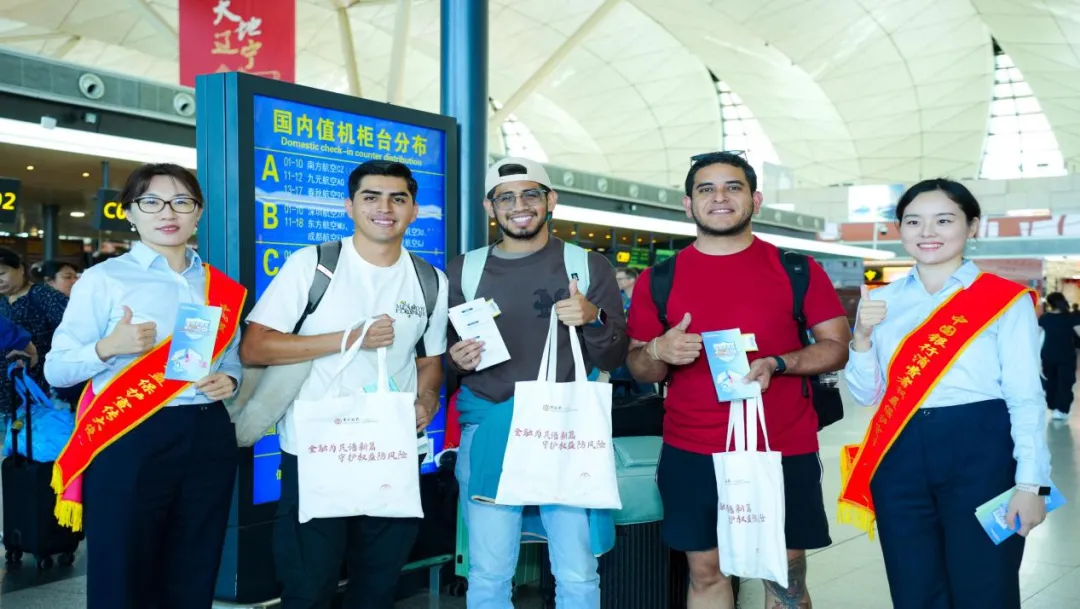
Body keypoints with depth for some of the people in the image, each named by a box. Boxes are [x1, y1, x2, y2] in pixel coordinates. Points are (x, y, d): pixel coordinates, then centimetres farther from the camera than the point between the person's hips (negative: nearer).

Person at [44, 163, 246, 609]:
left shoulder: (221, 287, 11)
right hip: (129, 441, -4)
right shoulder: (103, 279, -2)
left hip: (208, 440, 4)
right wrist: (108, 348, -21)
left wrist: (228, 381, -1)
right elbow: (56, 370, -3)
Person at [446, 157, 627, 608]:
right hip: (487, 431, 1)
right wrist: (457, 361, -9)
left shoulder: (589, 266, 4)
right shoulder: (464, 270, 9)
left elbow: (614, 358, 3)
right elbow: (444, 356, 14)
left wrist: (593, 320, -16)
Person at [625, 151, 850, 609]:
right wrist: (659, 352, -15)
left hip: (784, 450, -1)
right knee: (705, 571, 10)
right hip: (691, 453, 1)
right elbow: (639, 368, 8)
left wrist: (776, 364, -16)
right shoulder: (659, 279, 3)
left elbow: (837, 347, 2)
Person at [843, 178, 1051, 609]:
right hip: (900, 459, 3)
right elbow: (866, 395, 8)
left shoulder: (1005, 299, -1)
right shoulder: (880, 302, 9)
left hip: (980, 453, -3)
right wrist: (862, 336, -8)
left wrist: (1030, 483, -11)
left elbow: (1025, 396, -3)